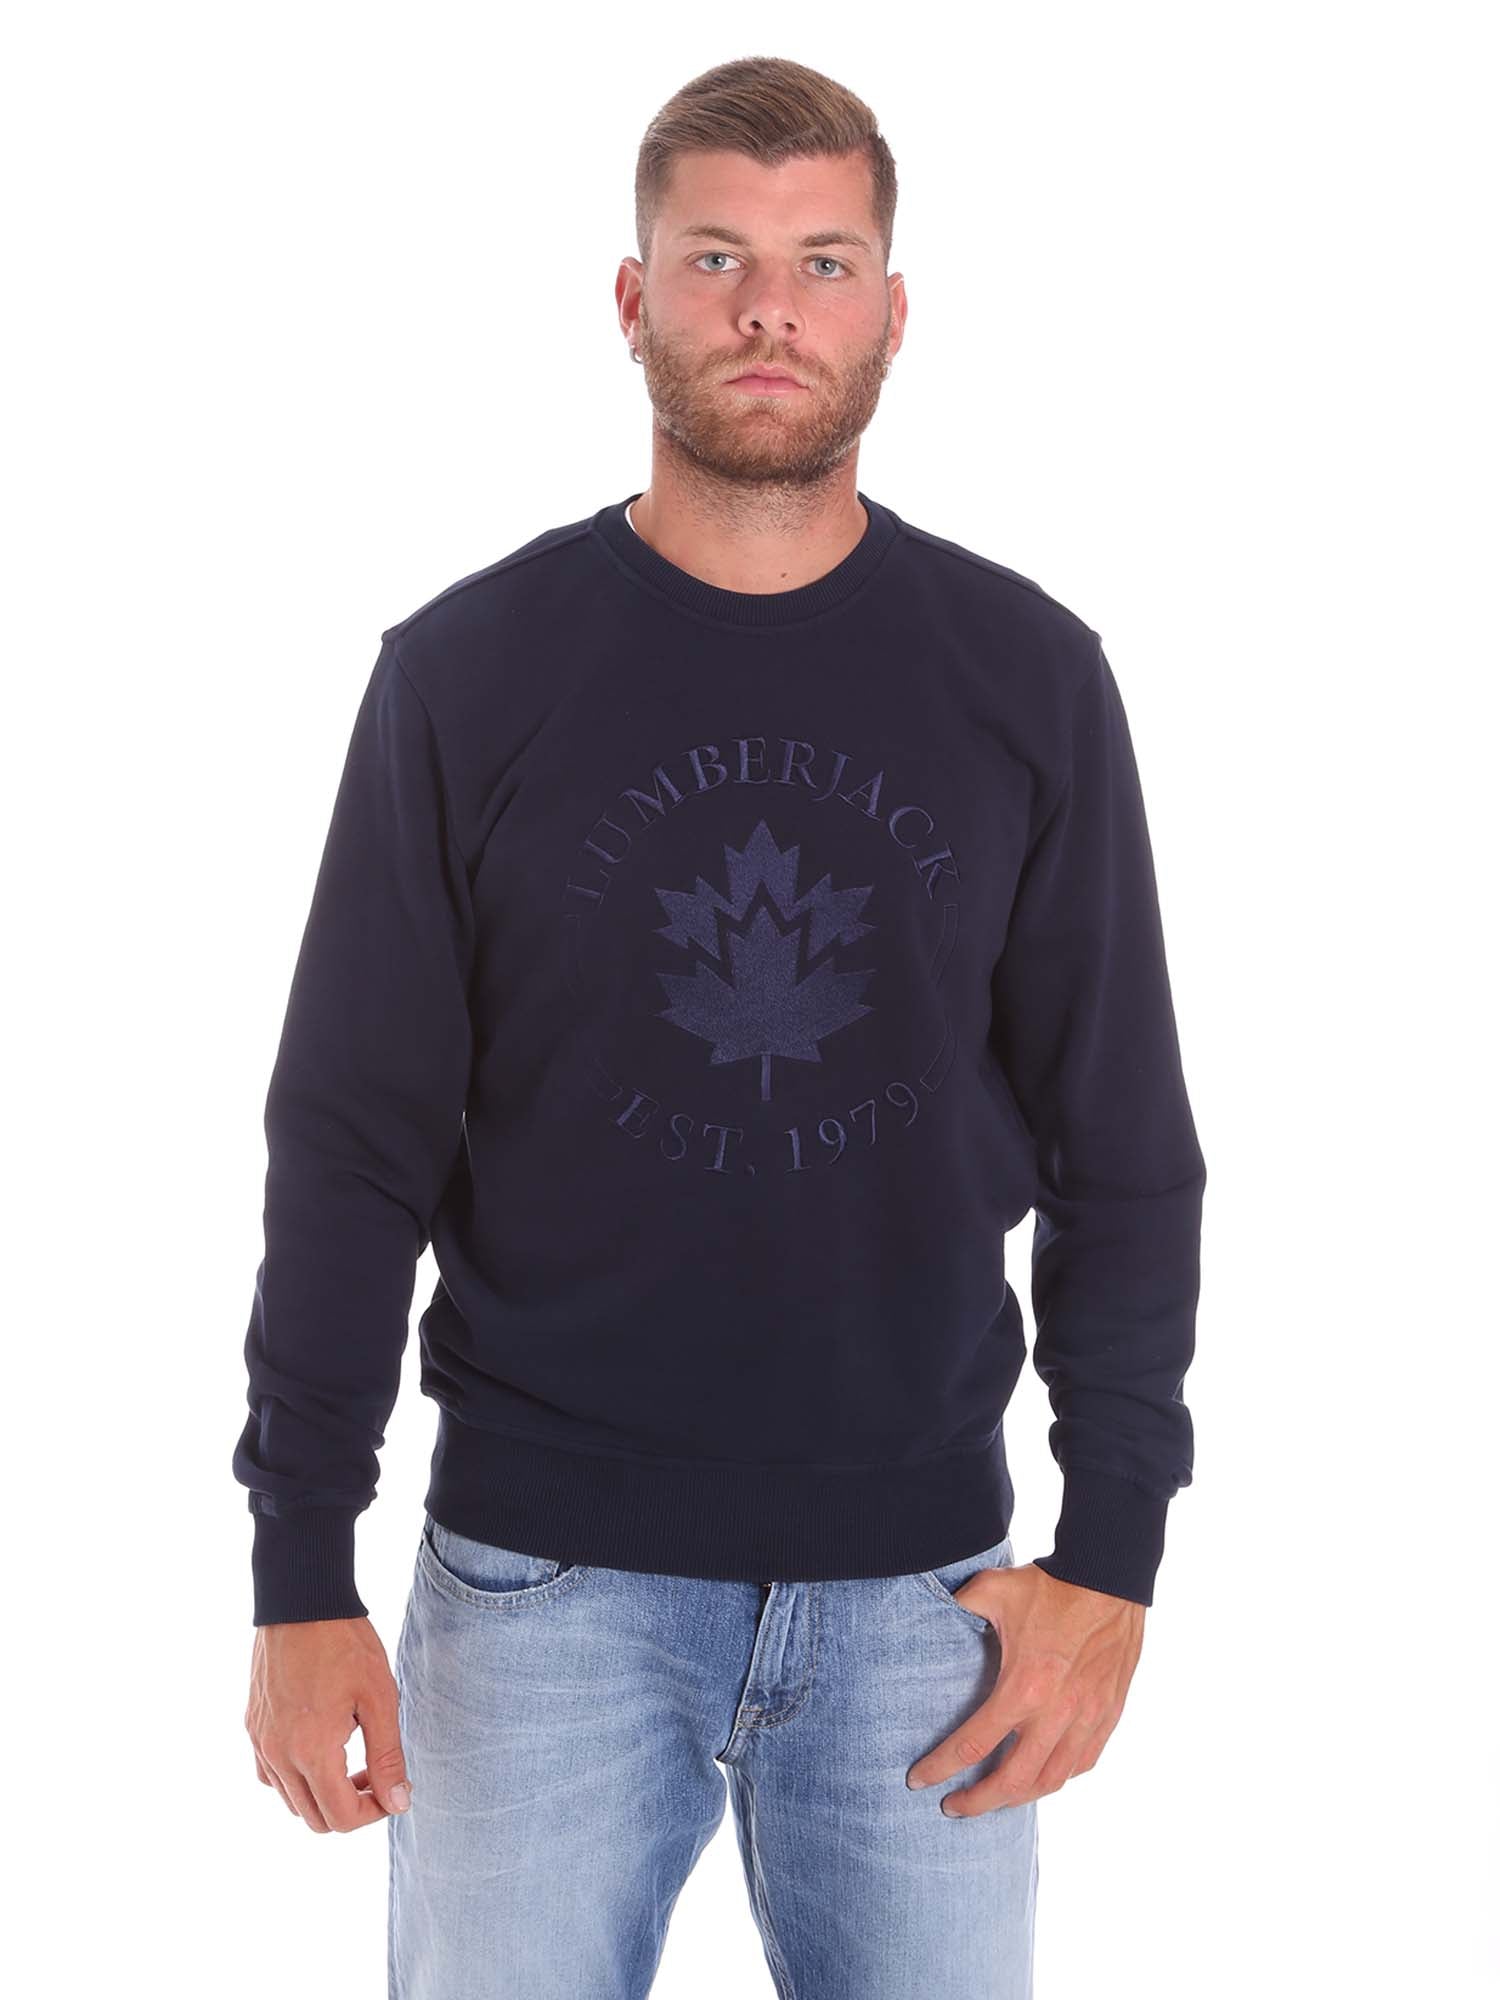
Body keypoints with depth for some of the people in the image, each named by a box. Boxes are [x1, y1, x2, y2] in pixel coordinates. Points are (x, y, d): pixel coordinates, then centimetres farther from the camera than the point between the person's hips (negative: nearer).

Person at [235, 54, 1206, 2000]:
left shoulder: (1027, 676, 1)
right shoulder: (466, 671, -1)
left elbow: (1122, 1150, 4)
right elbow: (352, 1147, -1)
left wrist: (1112, 1551, -2)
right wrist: (300, 1578, -4)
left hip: (920, 1584, 1)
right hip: (545, 1588, -1)